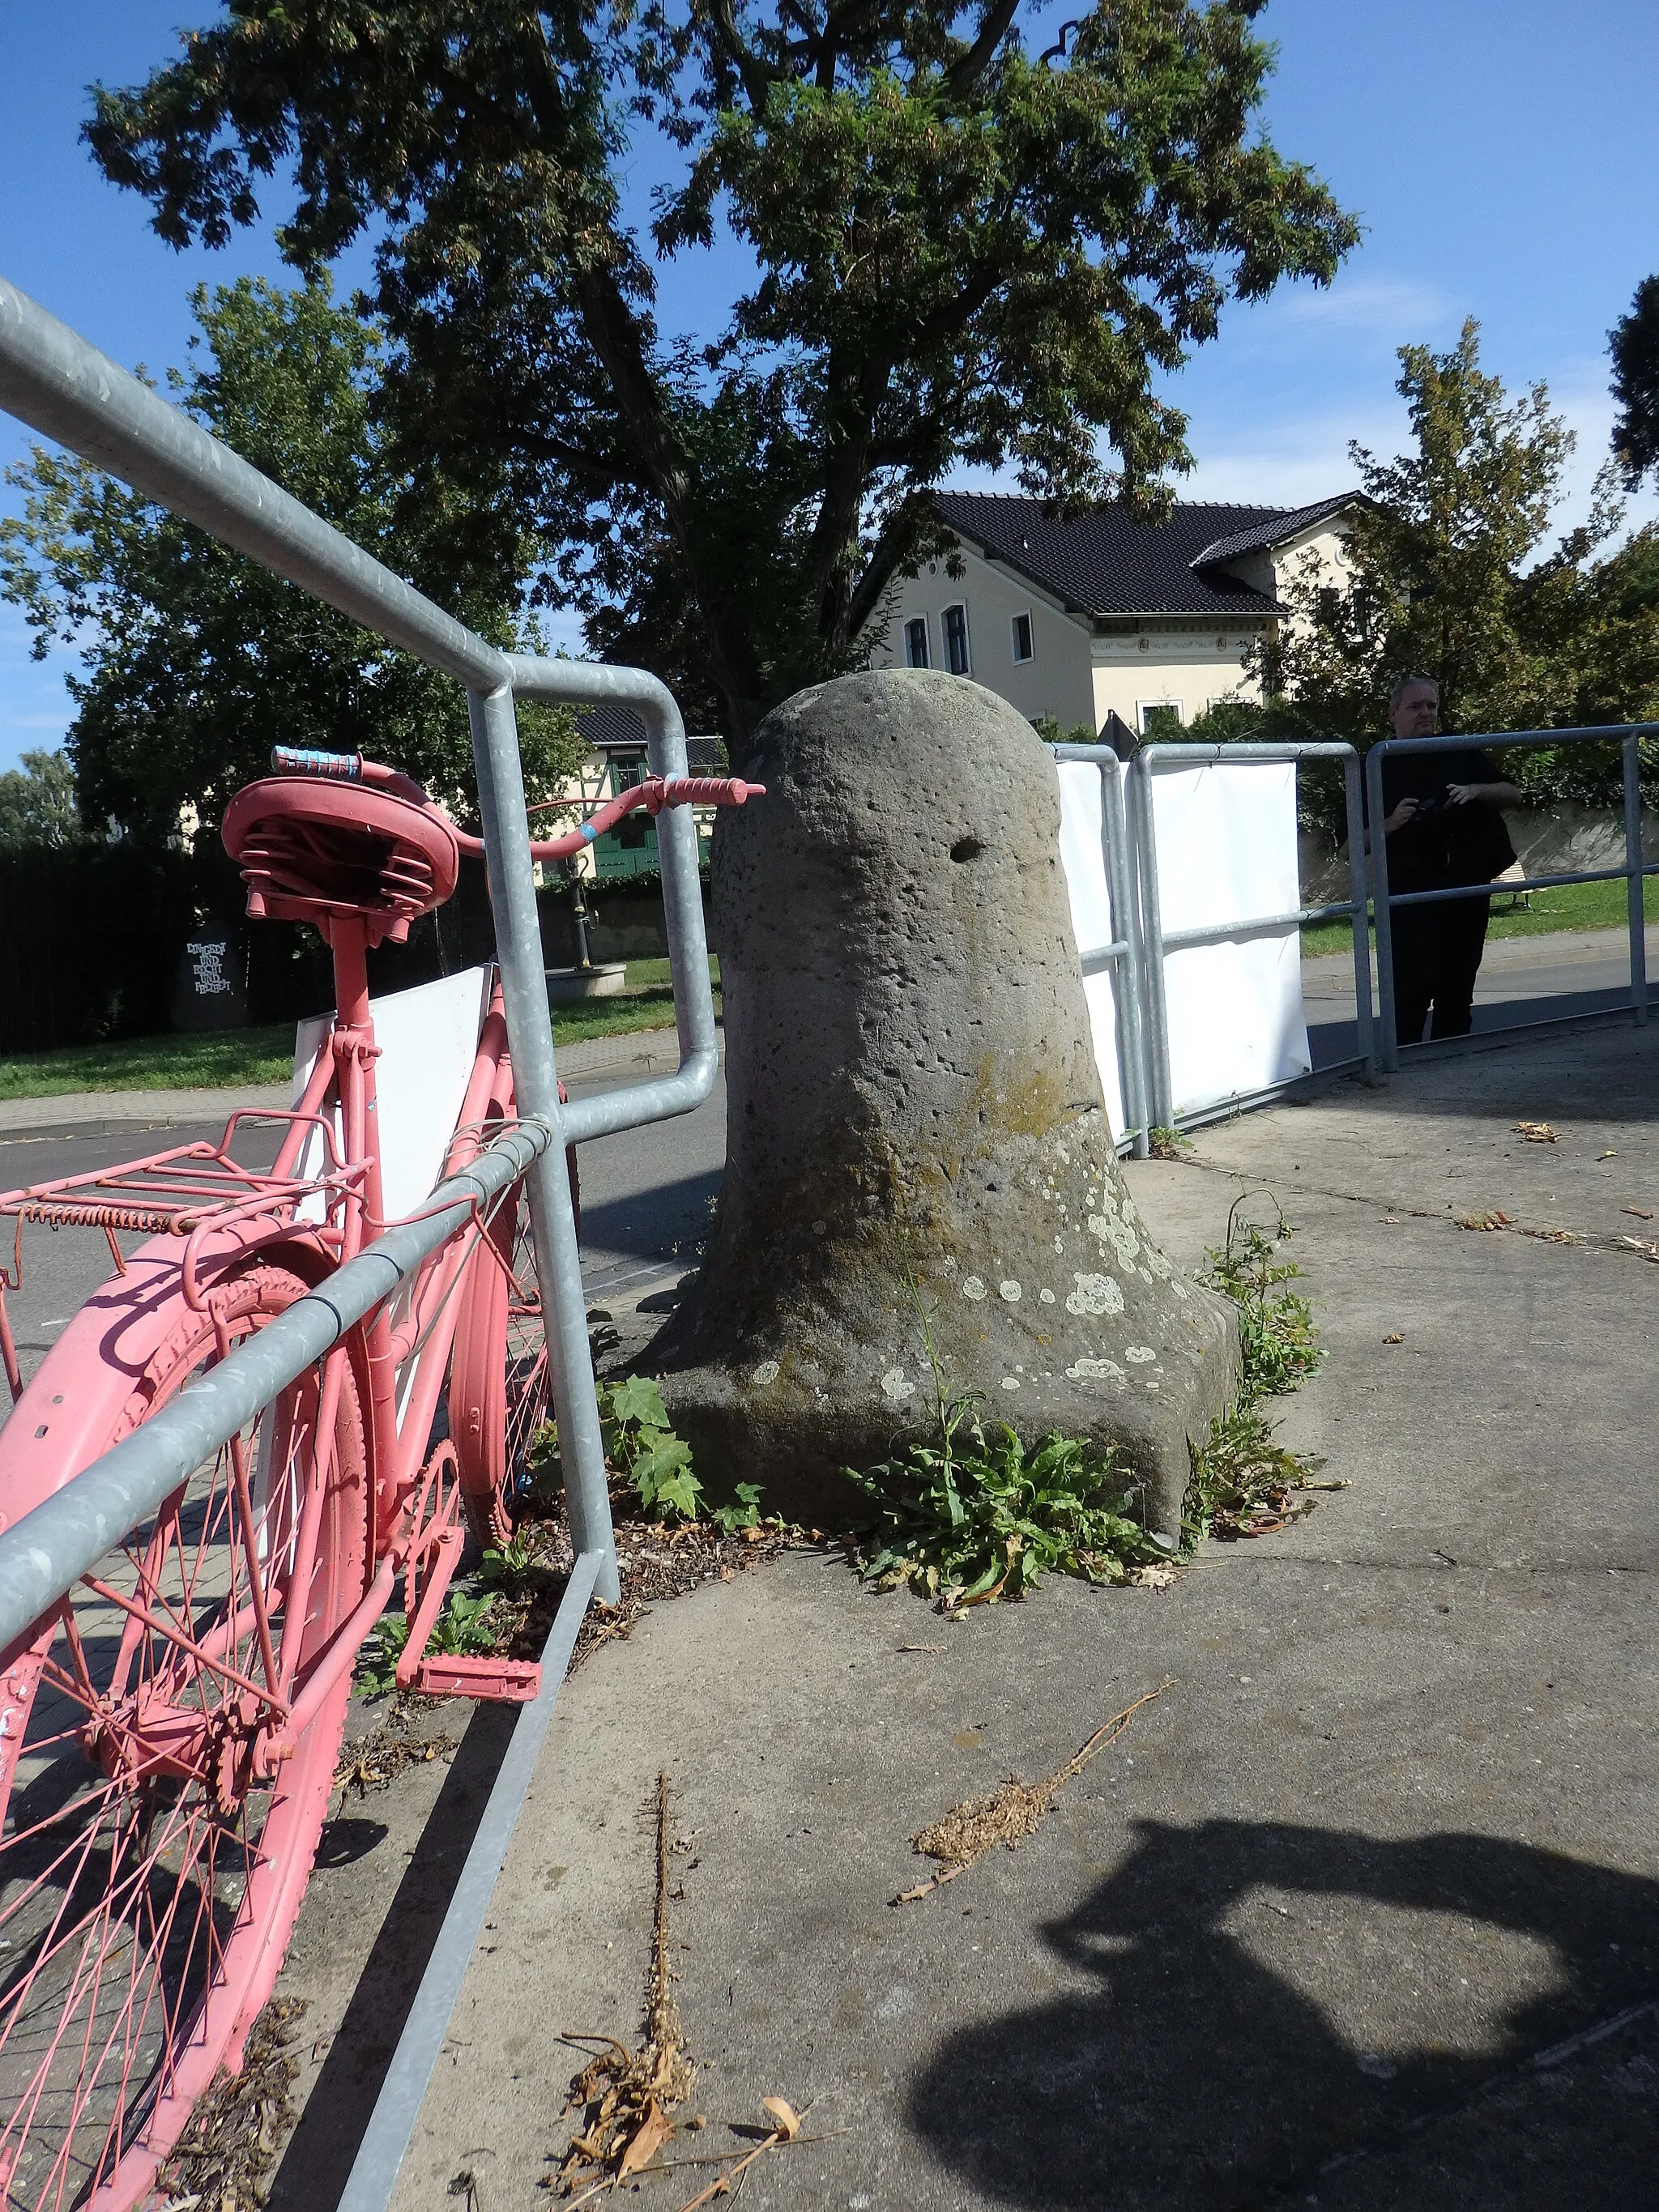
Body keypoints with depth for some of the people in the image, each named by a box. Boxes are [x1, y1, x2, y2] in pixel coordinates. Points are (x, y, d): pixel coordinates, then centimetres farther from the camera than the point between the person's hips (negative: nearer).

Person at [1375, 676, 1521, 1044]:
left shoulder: (1462, 756, 11)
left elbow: (1514, 795, 9)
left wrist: (1474, 790, -9)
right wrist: (1390, 824, -17)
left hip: (1467, 892, 4)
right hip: (1408, 900, -4)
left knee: (1457, 997, 10)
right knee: (1410, 998, -13)